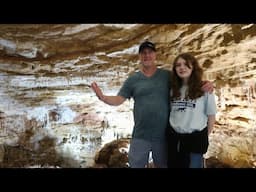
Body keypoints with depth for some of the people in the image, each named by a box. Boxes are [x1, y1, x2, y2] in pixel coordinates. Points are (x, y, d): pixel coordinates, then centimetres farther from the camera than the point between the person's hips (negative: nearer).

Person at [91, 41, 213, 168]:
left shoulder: (167, 75, 0)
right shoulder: (133, 79, 1)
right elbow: (118, 100, -1)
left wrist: (204, 86, -16)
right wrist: (102, 97, -21)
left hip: (163, 135, 0)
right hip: (140, 135, 0)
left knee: (162, 165, 18)